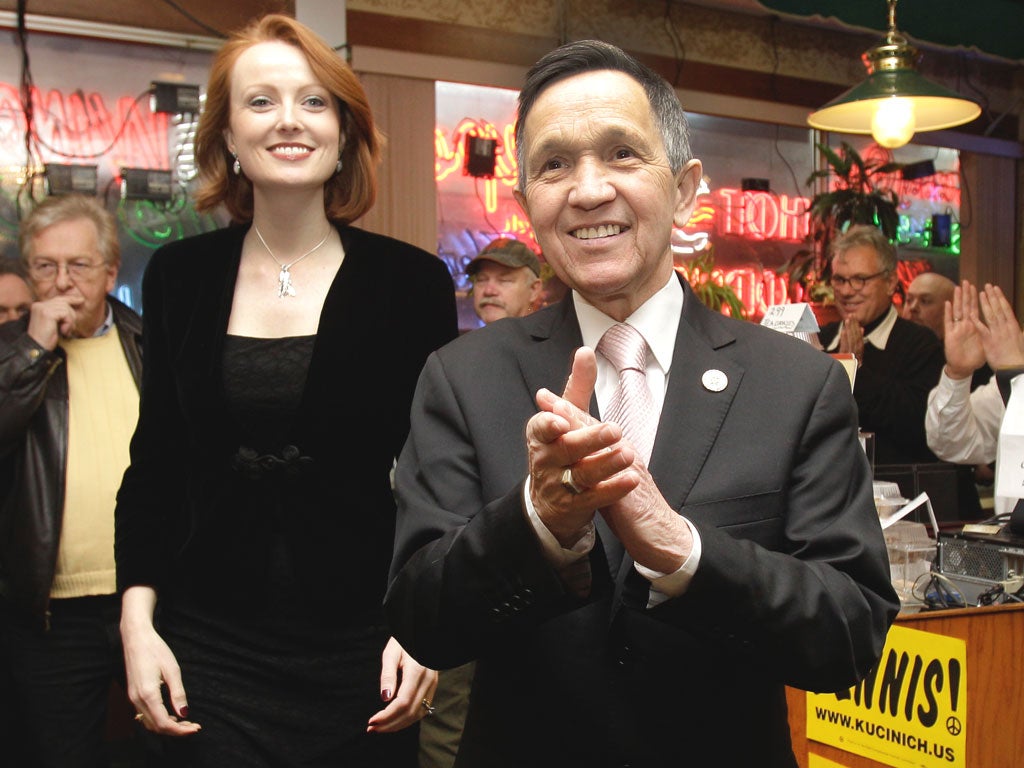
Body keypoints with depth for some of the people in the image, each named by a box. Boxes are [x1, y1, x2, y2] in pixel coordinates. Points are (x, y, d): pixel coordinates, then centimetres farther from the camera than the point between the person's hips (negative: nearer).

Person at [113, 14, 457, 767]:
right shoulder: (179, 276, 2)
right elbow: (154, 466, 8)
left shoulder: (411, 281, -4)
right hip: (207, 653, 2)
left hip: (359, 655, -1)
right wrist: (138, 620, -1)